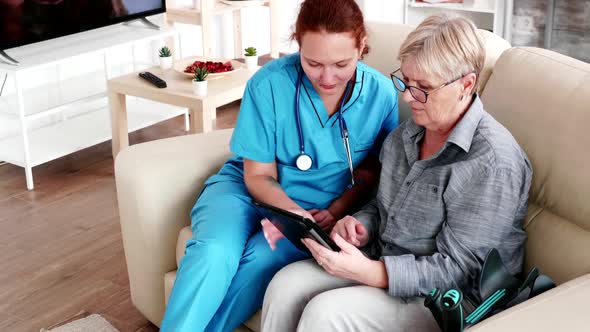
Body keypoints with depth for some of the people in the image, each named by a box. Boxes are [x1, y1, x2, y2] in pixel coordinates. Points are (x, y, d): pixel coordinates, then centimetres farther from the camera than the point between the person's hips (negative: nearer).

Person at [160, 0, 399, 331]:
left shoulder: (382, 93, -13)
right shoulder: (269, 83, -18)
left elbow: (371, 170, 4)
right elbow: (259, 176, -9)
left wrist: (334, 212, -12)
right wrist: (296, 216, -26)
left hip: (321, 205, 1)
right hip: (249, 189, 0)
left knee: (261, 260, -31)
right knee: (213, 253, -32)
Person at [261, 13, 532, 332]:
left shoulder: (493, 163, -21)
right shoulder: (408, 132, 4)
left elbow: (455, 268, -21)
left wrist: (368, 272, -30)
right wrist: (360, 225, -7)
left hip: (449, 297, -7)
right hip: (384, 264, 7)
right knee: (285, 284, -13)